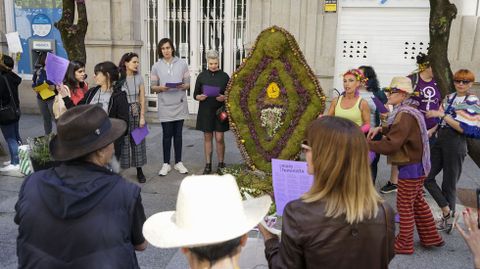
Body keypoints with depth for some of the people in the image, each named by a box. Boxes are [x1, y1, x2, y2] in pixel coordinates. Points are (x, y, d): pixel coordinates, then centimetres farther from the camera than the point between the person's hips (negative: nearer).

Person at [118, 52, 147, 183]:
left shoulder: (139, 78, 2)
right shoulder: (118, 78, -6)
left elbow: (142, 99, 3)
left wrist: (142, 117, -3)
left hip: (136, 113, 3)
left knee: (138, 141, 7)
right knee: (122, 141, 1)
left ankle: (139, 171, 17)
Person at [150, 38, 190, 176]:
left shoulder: (182, 64, 1)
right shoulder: (156, 67, 1)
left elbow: (188, 84, 4)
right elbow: (153, 87, 3)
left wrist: (183, 86, -18)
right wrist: (161, 88, -18)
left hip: (179, 105, 1)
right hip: (165, 106, -1)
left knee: (178, 134, 9)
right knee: (167, 135, 4)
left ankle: (178, 162, 20)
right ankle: (166, 164, 14)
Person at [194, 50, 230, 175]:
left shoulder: (224, 76, 0)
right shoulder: (202, 76, 4)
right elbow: (195, 95, 7)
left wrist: (224, 98, -17)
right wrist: (200, 97, -16)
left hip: (219, 112, -1)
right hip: (205, 112, 2)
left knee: (219, 138, -2)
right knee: (207, 138, 8)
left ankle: (221, 164, 14)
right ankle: (208, 165, 17)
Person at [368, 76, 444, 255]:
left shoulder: (405, 115, -25)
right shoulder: (407, 110, 7)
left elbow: (390, 145, -28)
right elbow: (398, 130, 19)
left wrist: (365, 144, -21)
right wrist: (381, 129, 3)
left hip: (410, 167, -10)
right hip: (416, 165, 10)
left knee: (404, 206, 3)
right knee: (418, 203, 20)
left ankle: (404, 245, 16)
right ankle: (431, 238, 32)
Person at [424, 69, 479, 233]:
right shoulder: (448, 98, 11)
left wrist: (443, 115, -20)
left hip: (456, 144, -6)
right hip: (440, 141, 6)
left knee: (449, 184, 4)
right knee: (427, 176, 3)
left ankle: (449, 218, 21)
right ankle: (447, 210, 16)